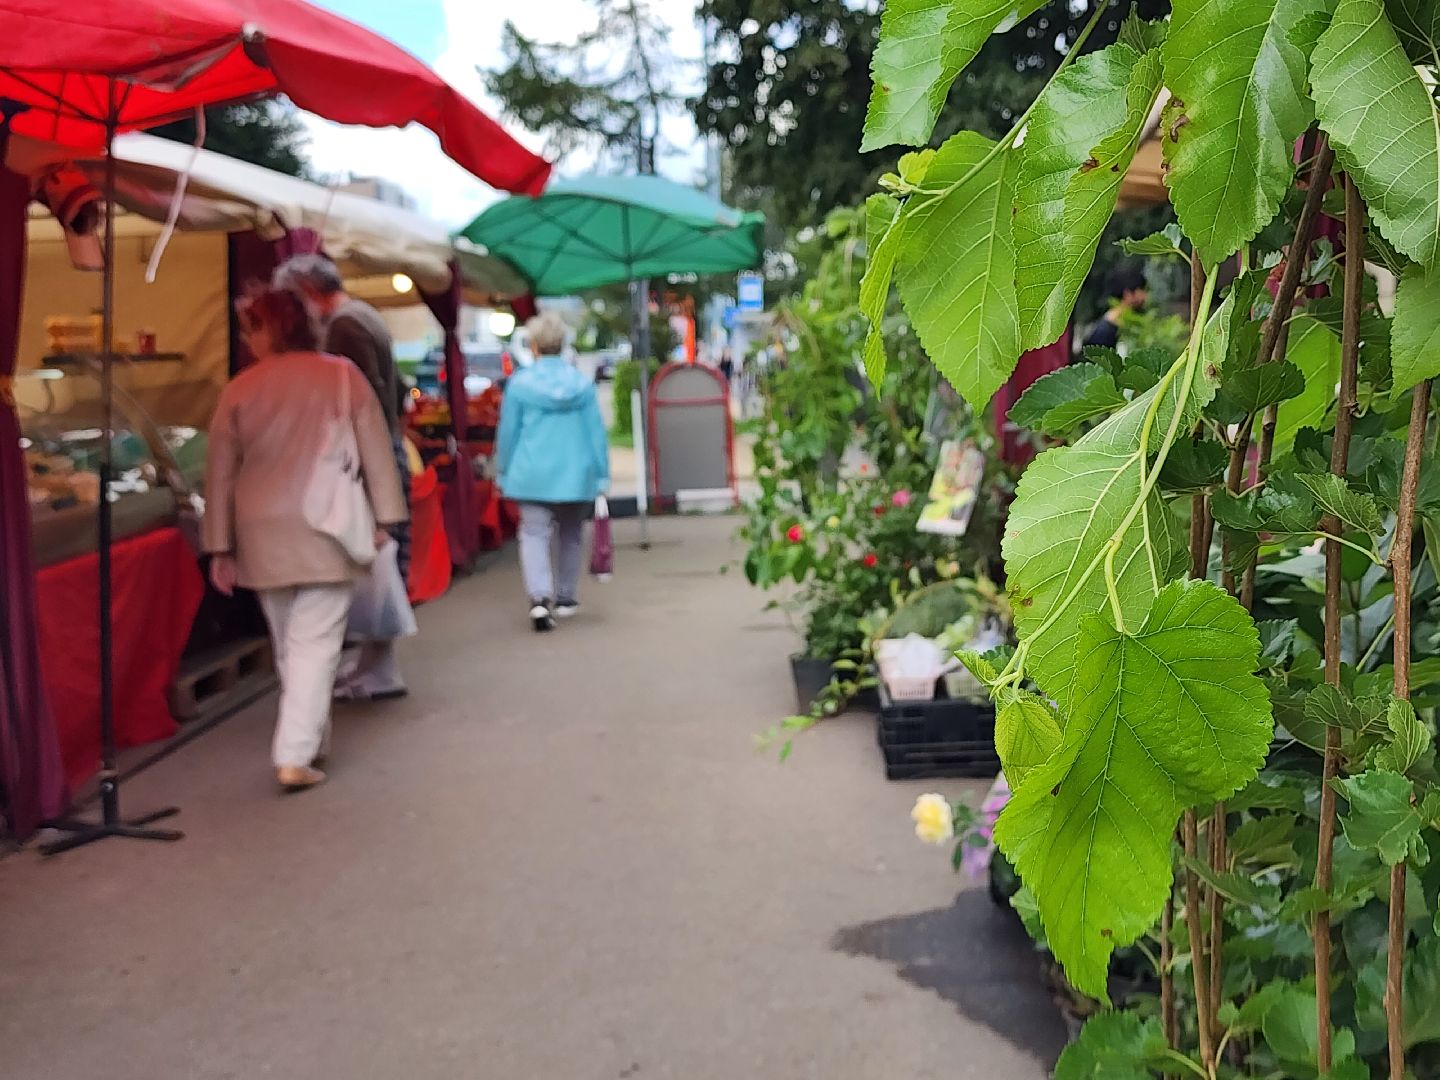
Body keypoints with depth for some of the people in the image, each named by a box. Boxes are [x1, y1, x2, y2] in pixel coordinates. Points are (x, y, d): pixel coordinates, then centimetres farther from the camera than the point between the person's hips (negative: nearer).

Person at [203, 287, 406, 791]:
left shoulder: (239, 389, 2)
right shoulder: (342, 375, -1)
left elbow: (221, 472, 4)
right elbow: (376, 450, -3)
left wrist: (220, 546, 9)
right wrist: (383, 517, 3)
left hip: (262, 533, 2)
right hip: (325, 529, -2)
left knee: (288, 645, 17)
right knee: (315, 644, -1)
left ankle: (310, 740, 29)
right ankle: (296, 755, -8)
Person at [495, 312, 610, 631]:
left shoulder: (519, 383, -5)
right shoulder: (582, 383, 1)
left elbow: (508, 432, 0)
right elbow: (597, 432, 2)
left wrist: (504, 472, 11)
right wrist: (601, 475, 8)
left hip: (532, 476, -2)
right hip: (575, 474, 2)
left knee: (534, 535, -2)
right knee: (570, 537, 17)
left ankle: (540, 597, -22)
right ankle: (565, 599, 27)